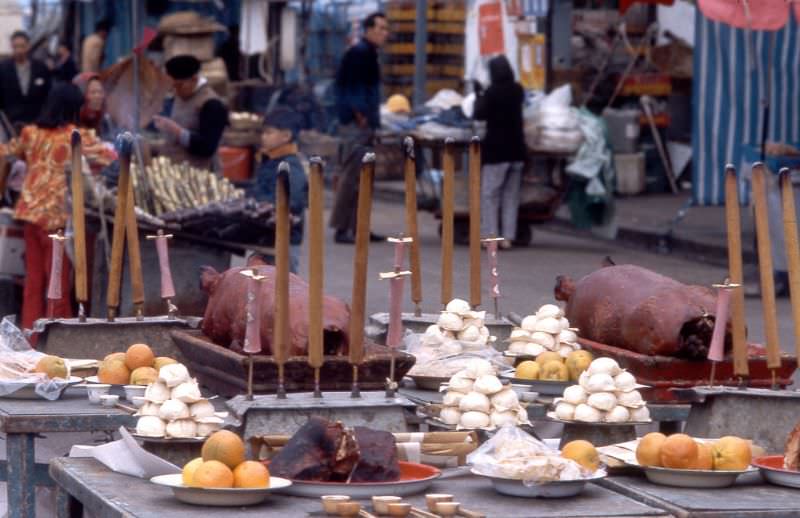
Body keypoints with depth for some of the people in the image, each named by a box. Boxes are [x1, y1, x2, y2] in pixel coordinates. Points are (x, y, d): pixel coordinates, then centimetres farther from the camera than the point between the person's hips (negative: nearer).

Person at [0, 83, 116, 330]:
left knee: (33, 278, 12)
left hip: (30, 211, 5)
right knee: (58, 280, 3)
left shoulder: (30, 133, 6)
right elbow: (111, 158, -9)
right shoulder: (77, 137, -9)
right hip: (56, 216, -5)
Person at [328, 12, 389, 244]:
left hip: (365, 125, 10)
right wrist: (359, 116, -18)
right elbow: (350, 86, -20)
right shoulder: (359, 53, -13)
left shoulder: (369, 54, 17)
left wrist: (372, 120, 15)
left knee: (362, 179, 12)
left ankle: (357, 227, 17)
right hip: (356, 126, -10)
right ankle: (342, 229, -7)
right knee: (351, 177, -9)